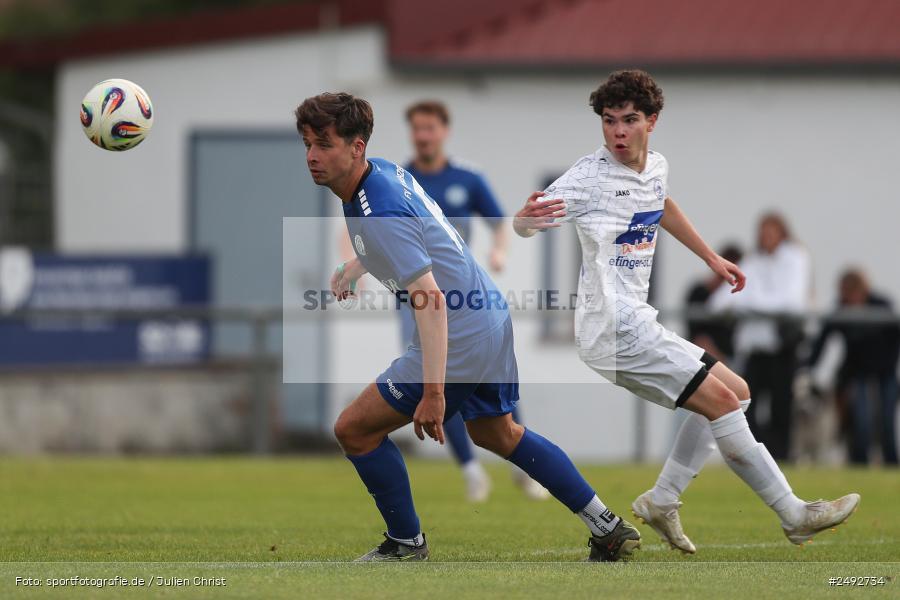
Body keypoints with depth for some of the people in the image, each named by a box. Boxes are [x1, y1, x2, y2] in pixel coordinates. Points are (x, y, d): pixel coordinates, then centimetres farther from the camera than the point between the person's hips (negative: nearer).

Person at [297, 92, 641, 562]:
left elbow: (431, 299, -31)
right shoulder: (386, 171, 3)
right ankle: (609, 529, 32)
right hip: (492, 319, 10)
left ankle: (406, 542, 13)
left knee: (355, 429, -2)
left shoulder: (377, 216, -26)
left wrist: (433, 392, -34)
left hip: (458, 339, -10)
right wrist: (353, 268, 32)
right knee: (496, 434, 29)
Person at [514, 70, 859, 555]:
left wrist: (712, 258, 36)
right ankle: (794, 515, -9)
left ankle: (662, 501, 12)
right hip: (614, 329, -9)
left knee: (735, 392, 14)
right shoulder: (590, 176, -14)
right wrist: (528, 216, -41)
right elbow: (523, 226, -17)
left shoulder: (656, 167, 10)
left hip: (636, 325, 9)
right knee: (721, 400, -14)